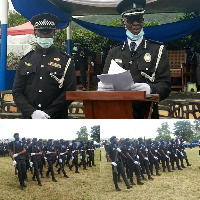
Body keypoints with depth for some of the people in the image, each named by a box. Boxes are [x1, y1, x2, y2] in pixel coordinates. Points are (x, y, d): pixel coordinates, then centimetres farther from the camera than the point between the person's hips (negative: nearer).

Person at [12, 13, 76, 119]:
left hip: (56, 118, -2)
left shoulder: (65, 60, 3)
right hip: (29, 118, 2)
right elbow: (17, 92, 6)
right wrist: (32, 112, -11)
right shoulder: (25, 61, 10)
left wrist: (48, 113, -13)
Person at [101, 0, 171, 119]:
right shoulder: (114, 53, 12)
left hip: (146, 114, -2)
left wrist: (150, 88, -28)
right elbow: (104, 81, 8)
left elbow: (166, 86, -5)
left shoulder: (158, 50, 4)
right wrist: (104, 86, -17)